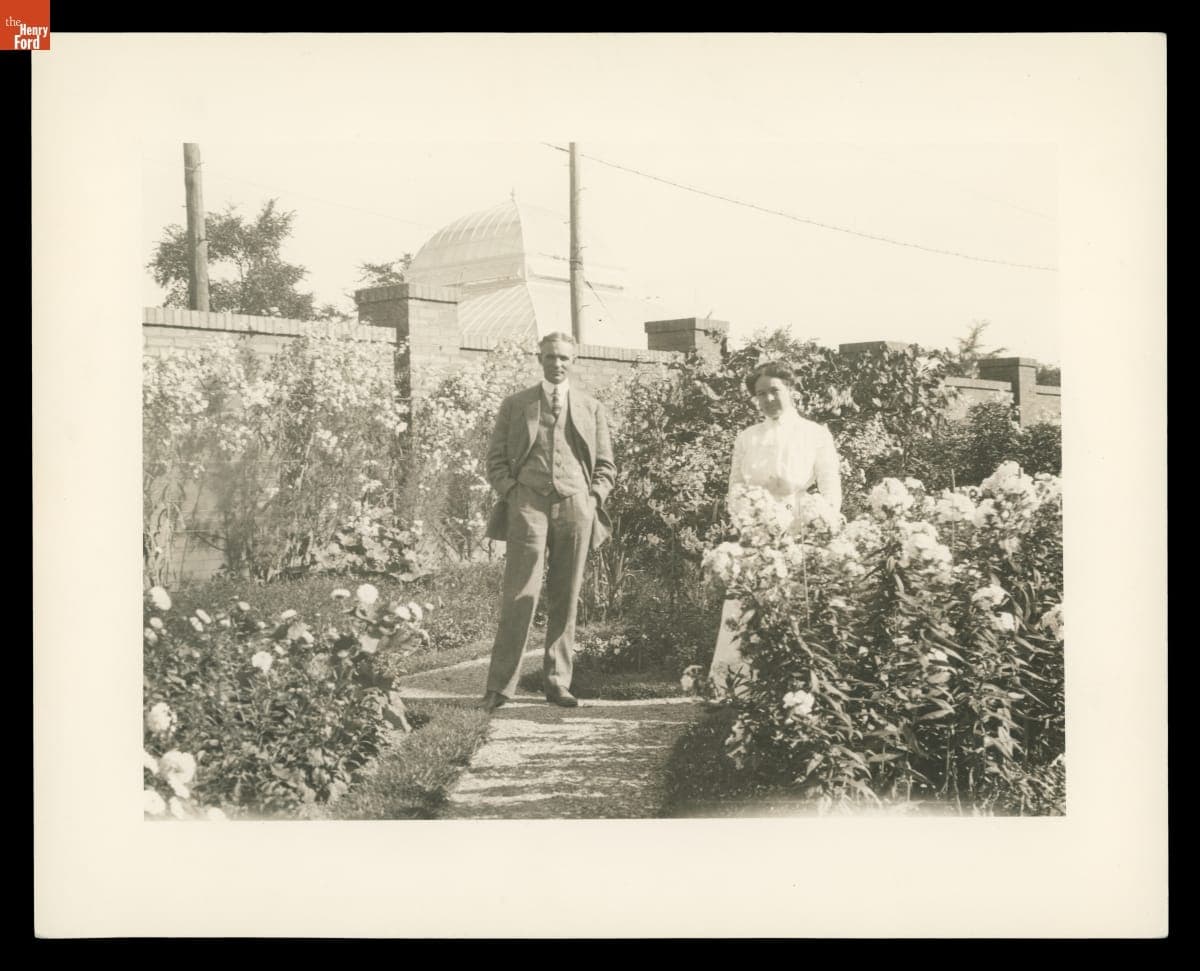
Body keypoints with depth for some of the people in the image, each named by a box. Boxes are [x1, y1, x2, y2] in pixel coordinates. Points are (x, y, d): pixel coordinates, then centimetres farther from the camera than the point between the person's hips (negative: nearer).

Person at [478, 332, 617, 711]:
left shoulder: (590, 408, 15)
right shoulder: (515, 405, 12)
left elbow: (605, 465, 17)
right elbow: (496, 459, 12)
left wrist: (593, 498, 2)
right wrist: (511, 492, -3)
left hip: (576, 506, 2)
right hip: (529, 504, -2)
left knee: (566, 600, 3)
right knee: (519, 595, -10)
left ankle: (558, 682, 9)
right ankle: (500, 686, -9)